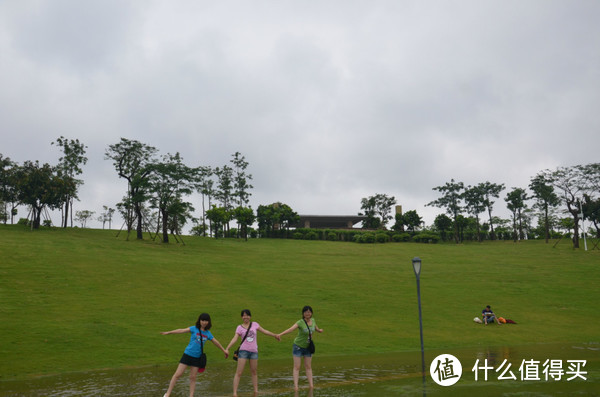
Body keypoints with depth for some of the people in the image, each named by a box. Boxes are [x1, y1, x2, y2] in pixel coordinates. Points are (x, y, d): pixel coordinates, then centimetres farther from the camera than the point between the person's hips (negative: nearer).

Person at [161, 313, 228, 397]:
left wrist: (224, 350, 25)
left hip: (197, 357, 3)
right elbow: (182, 330, -12)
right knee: (178, 374, -3)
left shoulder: (208, 333, 5)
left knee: (193, 377, 6)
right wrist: (168, 332, -18)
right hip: (188, 354, -2)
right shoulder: (194, 329, -5)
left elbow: (215, 342, 17)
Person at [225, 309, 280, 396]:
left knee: (254, 372, 12)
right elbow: (235, 338, -8)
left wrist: (275, 335, 17)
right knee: (239, 373, -5)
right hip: (244, 351, -2)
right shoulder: (239, 327, 0)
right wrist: (227, 348, -19)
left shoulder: (255, 324, 6)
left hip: (254, 351, 2)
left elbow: (264, 331, 14)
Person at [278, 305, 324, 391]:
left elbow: (316, 328, 16)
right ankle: (295, 386, -3)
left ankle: (311, 385, 14)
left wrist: (319, 330, -7)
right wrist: (280, 334, -54)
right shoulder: (300, 322, -24)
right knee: (297, 367, -4)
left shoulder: (312, 320, -7)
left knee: (308, 367, 9)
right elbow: (290, 329, -39)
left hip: (308, 347, 5)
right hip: (298, 346, -5)